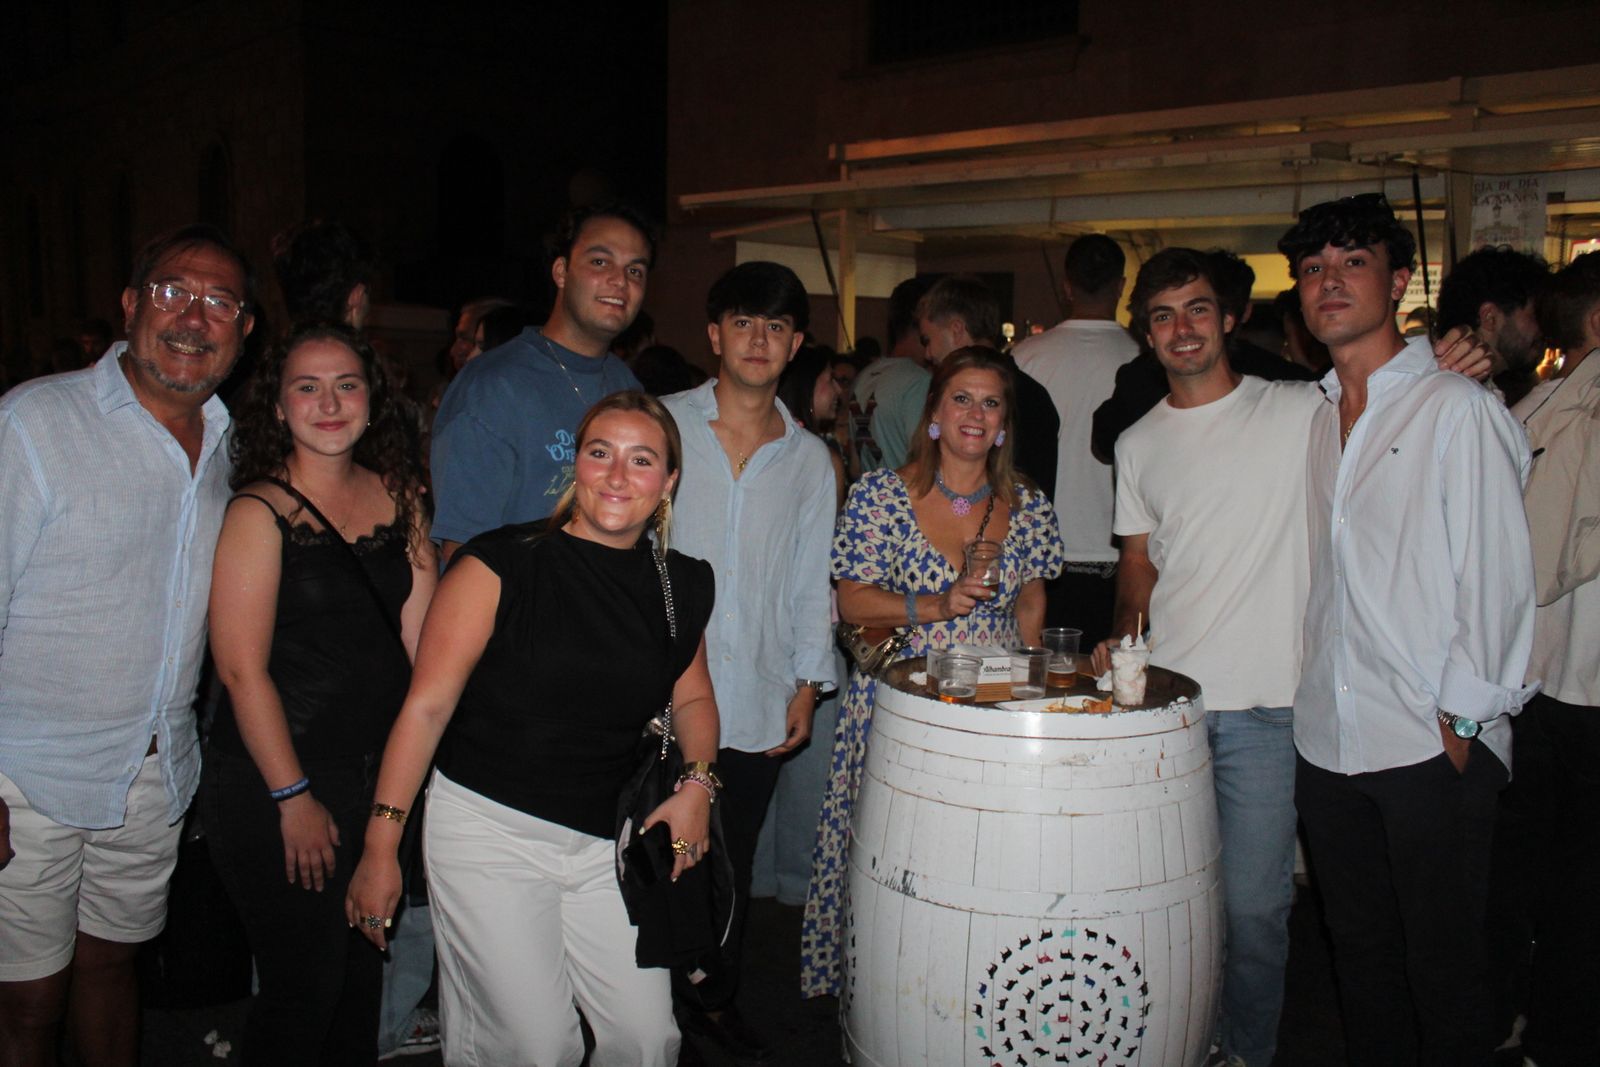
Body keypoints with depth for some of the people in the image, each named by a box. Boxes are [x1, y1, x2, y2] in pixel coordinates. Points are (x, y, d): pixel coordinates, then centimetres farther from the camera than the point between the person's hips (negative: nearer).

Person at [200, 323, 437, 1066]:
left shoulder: (397, 495, 6)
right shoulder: (260, 511, -11)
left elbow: (422, 634, 6)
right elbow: (242, 670, -14)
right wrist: (293, 798, -13)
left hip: (381, 773, 5)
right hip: (274, 782, -5)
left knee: (363, 975, 15)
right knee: (304, 985, 4)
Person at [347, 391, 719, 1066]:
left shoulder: (682, 587, 4)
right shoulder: (501, 565, -10)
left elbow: (692, 696, 19)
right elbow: (427, 706, -10)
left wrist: (698, 783, 0)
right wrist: (381, 846, -11)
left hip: (608, 841, 4)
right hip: (489, 830, -4)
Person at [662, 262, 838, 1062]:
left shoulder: (809, 458, 9)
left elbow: (810, 579, 13)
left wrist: (808, 682, 7)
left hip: (759, 702, 3)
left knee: (732, 864, 12)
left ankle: (715, 1000, 31)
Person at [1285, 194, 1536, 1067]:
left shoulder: (1460, 410, -6)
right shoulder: (1315, 419, 12)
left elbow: (1498, 576, -8)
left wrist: (1463, 717, -11)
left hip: (1434, 744, -5)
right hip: (1327, 738, 6)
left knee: (1442, 963, 5)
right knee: (1360, 955, 16)